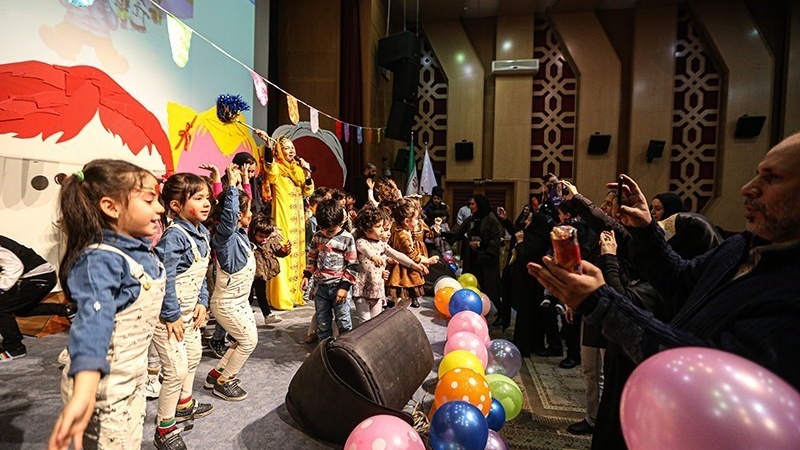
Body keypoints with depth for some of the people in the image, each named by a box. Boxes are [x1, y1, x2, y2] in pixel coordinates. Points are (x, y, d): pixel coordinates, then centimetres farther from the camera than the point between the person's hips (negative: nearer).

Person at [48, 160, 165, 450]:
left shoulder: (143, 251, -2)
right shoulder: (100, 259, -28)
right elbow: (93, 319, -43)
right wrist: (84, 393, -53)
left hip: (134, 376, 8)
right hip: (103, 385, -8)